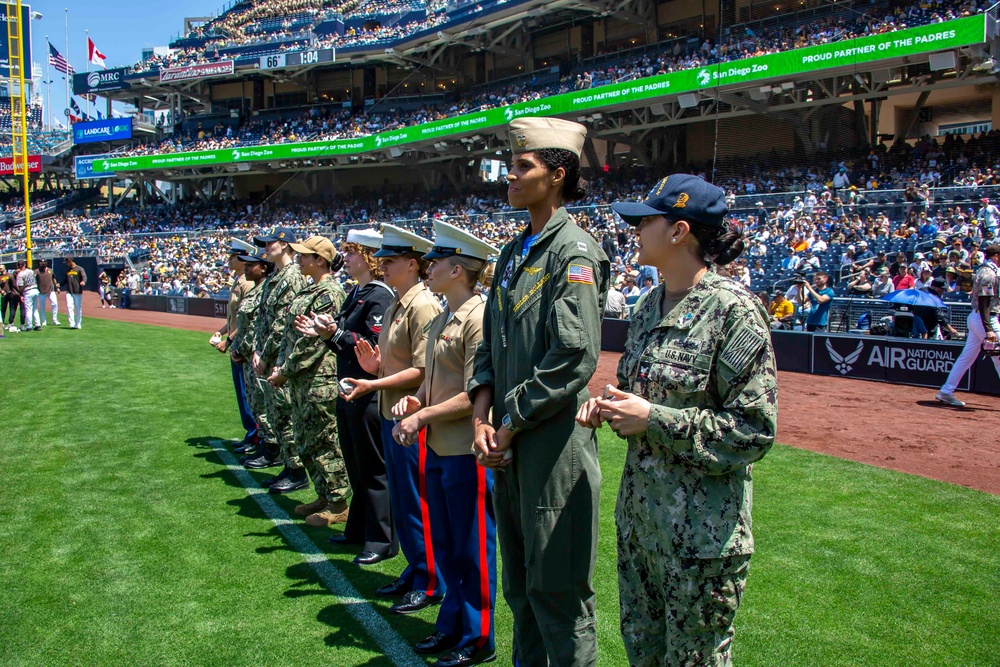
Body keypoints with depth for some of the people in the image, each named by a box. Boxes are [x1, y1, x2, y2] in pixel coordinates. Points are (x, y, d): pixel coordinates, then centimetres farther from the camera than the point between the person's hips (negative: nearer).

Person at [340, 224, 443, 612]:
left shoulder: (423, 306, -17)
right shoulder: (394, 306, 13)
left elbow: (423, 370, -21)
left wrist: (374, 385, -21)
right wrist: (375, 366, 2)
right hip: (390, 415, 10)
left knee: (419, 503, 1)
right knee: (400, 501, 18)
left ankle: (431, 584, 14)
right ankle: (416, 570, 32)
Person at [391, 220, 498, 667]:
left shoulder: (478, 319, -18)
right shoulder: (441, 320, 11)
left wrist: (422, 417, -15)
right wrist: (416, 399, 0)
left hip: (467, 453, -9)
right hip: (437, 449, 9)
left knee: (472, 550, 5)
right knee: (445, 546, 20)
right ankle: (452, 626, 36)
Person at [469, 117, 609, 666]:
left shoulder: (573, 252, -12)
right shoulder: (513, 253, 14)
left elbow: (574, 358, -20)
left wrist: (512, 424, -14)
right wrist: (482, 415, 2)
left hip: (554, 443, -8)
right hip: (509, 443, 9)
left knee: (557, 589, 3)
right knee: (519, 584, 21)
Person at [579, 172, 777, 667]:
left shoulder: (732, 309, -16)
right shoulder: (651, 305, 8)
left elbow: (755, 430, -18)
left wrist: (653, 419, -20)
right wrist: (609, 408, 0)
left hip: (703, 531, -8)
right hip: (639, 515, 8)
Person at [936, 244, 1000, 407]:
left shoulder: (984, 270, 15)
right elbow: (984, 302, -22)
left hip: (975, 317, 10)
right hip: (986, 319, -10)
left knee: (967, 356, 10)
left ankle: (946, 392, 11)